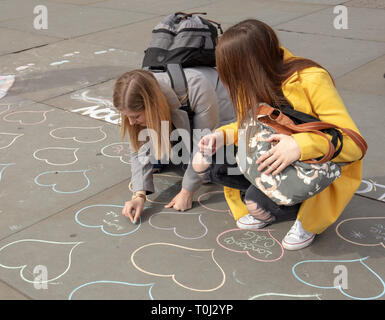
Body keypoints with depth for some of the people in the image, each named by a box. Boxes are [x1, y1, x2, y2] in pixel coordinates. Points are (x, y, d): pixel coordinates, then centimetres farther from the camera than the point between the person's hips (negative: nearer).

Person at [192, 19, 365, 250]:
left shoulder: (312, 80, -26)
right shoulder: (263, 79, -6)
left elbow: (354, 143, -29)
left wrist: (301, 146, -45)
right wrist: (222, 136, -10)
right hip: (277, 160, 7)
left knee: (258, 203, -34)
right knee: (203, 163, -6)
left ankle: (307, 215, -3)